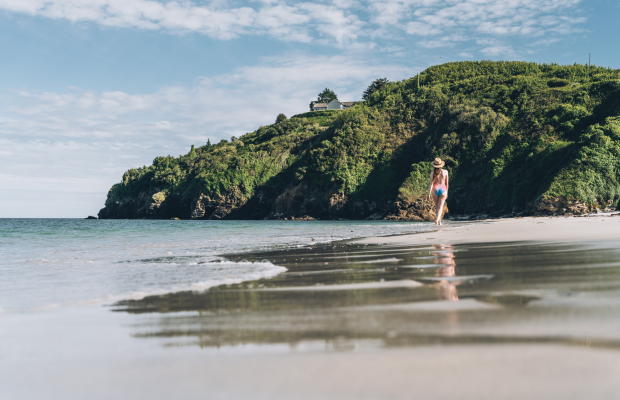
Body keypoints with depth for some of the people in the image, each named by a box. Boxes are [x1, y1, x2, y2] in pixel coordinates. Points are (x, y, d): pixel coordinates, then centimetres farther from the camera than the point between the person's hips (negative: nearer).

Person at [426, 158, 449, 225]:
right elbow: (446, 184, 8)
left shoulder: (433, 173, -4)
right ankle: (437, 218, -32)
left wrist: (429, 194, -11)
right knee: (440, 207, -7)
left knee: (437, 207, 15)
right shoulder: (445, 172, 0)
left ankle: (439, 221, 20)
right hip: (443, 190, 0)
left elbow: (431, 184, -10)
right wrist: (447, 193, 19)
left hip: (435, 190, 0)